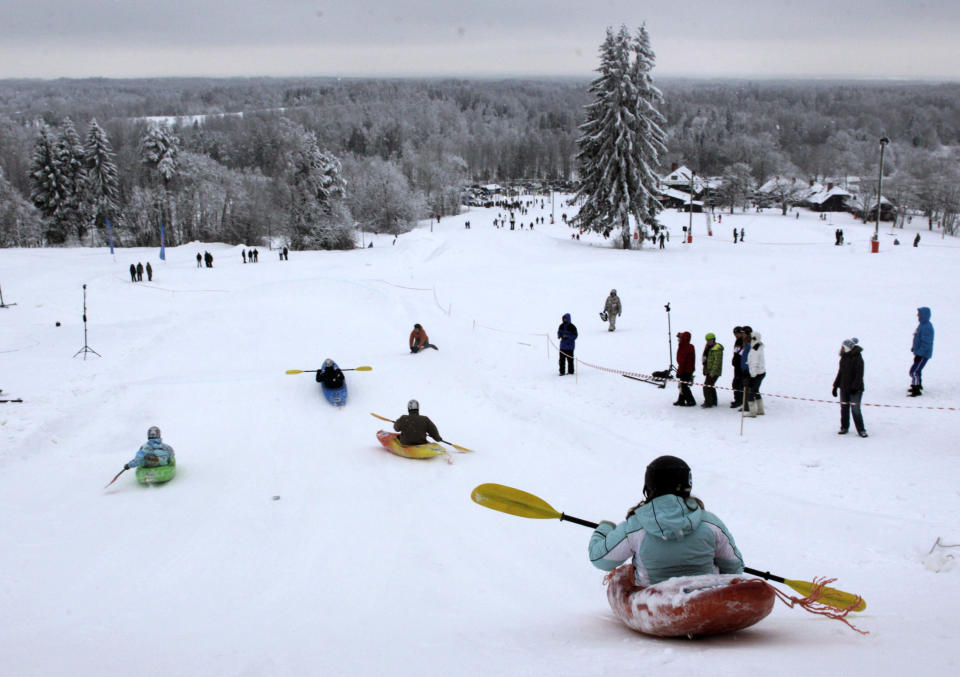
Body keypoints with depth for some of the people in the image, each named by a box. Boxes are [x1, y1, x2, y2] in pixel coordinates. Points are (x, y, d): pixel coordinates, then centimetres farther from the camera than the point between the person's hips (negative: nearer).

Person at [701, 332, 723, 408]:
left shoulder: (717, 349, -16)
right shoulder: (707, 347, 14)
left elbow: (717, 361, -19)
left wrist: (712, 373, -22)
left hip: (714, 372, -10)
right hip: (708, 371, 10)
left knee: (707, 386, -12)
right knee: (710, 386, 17)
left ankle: (708, 402, -7)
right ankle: (713, 402, 27)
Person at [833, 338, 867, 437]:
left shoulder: (857, 358, -13)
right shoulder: (843, 358, 9)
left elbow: (859, 375, -15)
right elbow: (840, 372, 16)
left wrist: (855, 387, -20)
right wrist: (835, 386, 14)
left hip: (855, 389, -7)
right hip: (844, 388, 7)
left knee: (855, 409, -8)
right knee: (844, 408, 10)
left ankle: (861, 430, -1)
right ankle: (844, 427, 22)